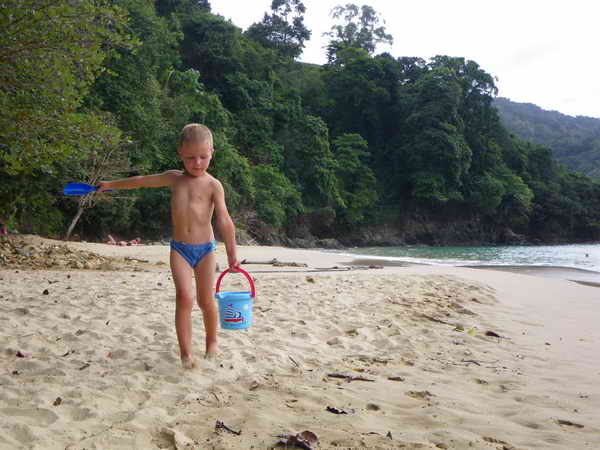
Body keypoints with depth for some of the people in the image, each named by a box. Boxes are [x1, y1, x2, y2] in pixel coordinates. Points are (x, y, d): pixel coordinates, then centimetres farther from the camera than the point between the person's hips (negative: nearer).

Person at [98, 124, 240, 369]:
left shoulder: (213, 185, -5)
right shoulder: (174, 178, 8)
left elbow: (224, 221, -11)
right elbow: (141, 180, 20)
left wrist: (231, 252, -16)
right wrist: (111, 185, 29)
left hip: (205, 249, -2)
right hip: (179, 248, 2)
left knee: (205, 300, 6)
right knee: (184, 297, -13)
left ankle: (211, 342, 30)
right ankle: (185, 353, -8)